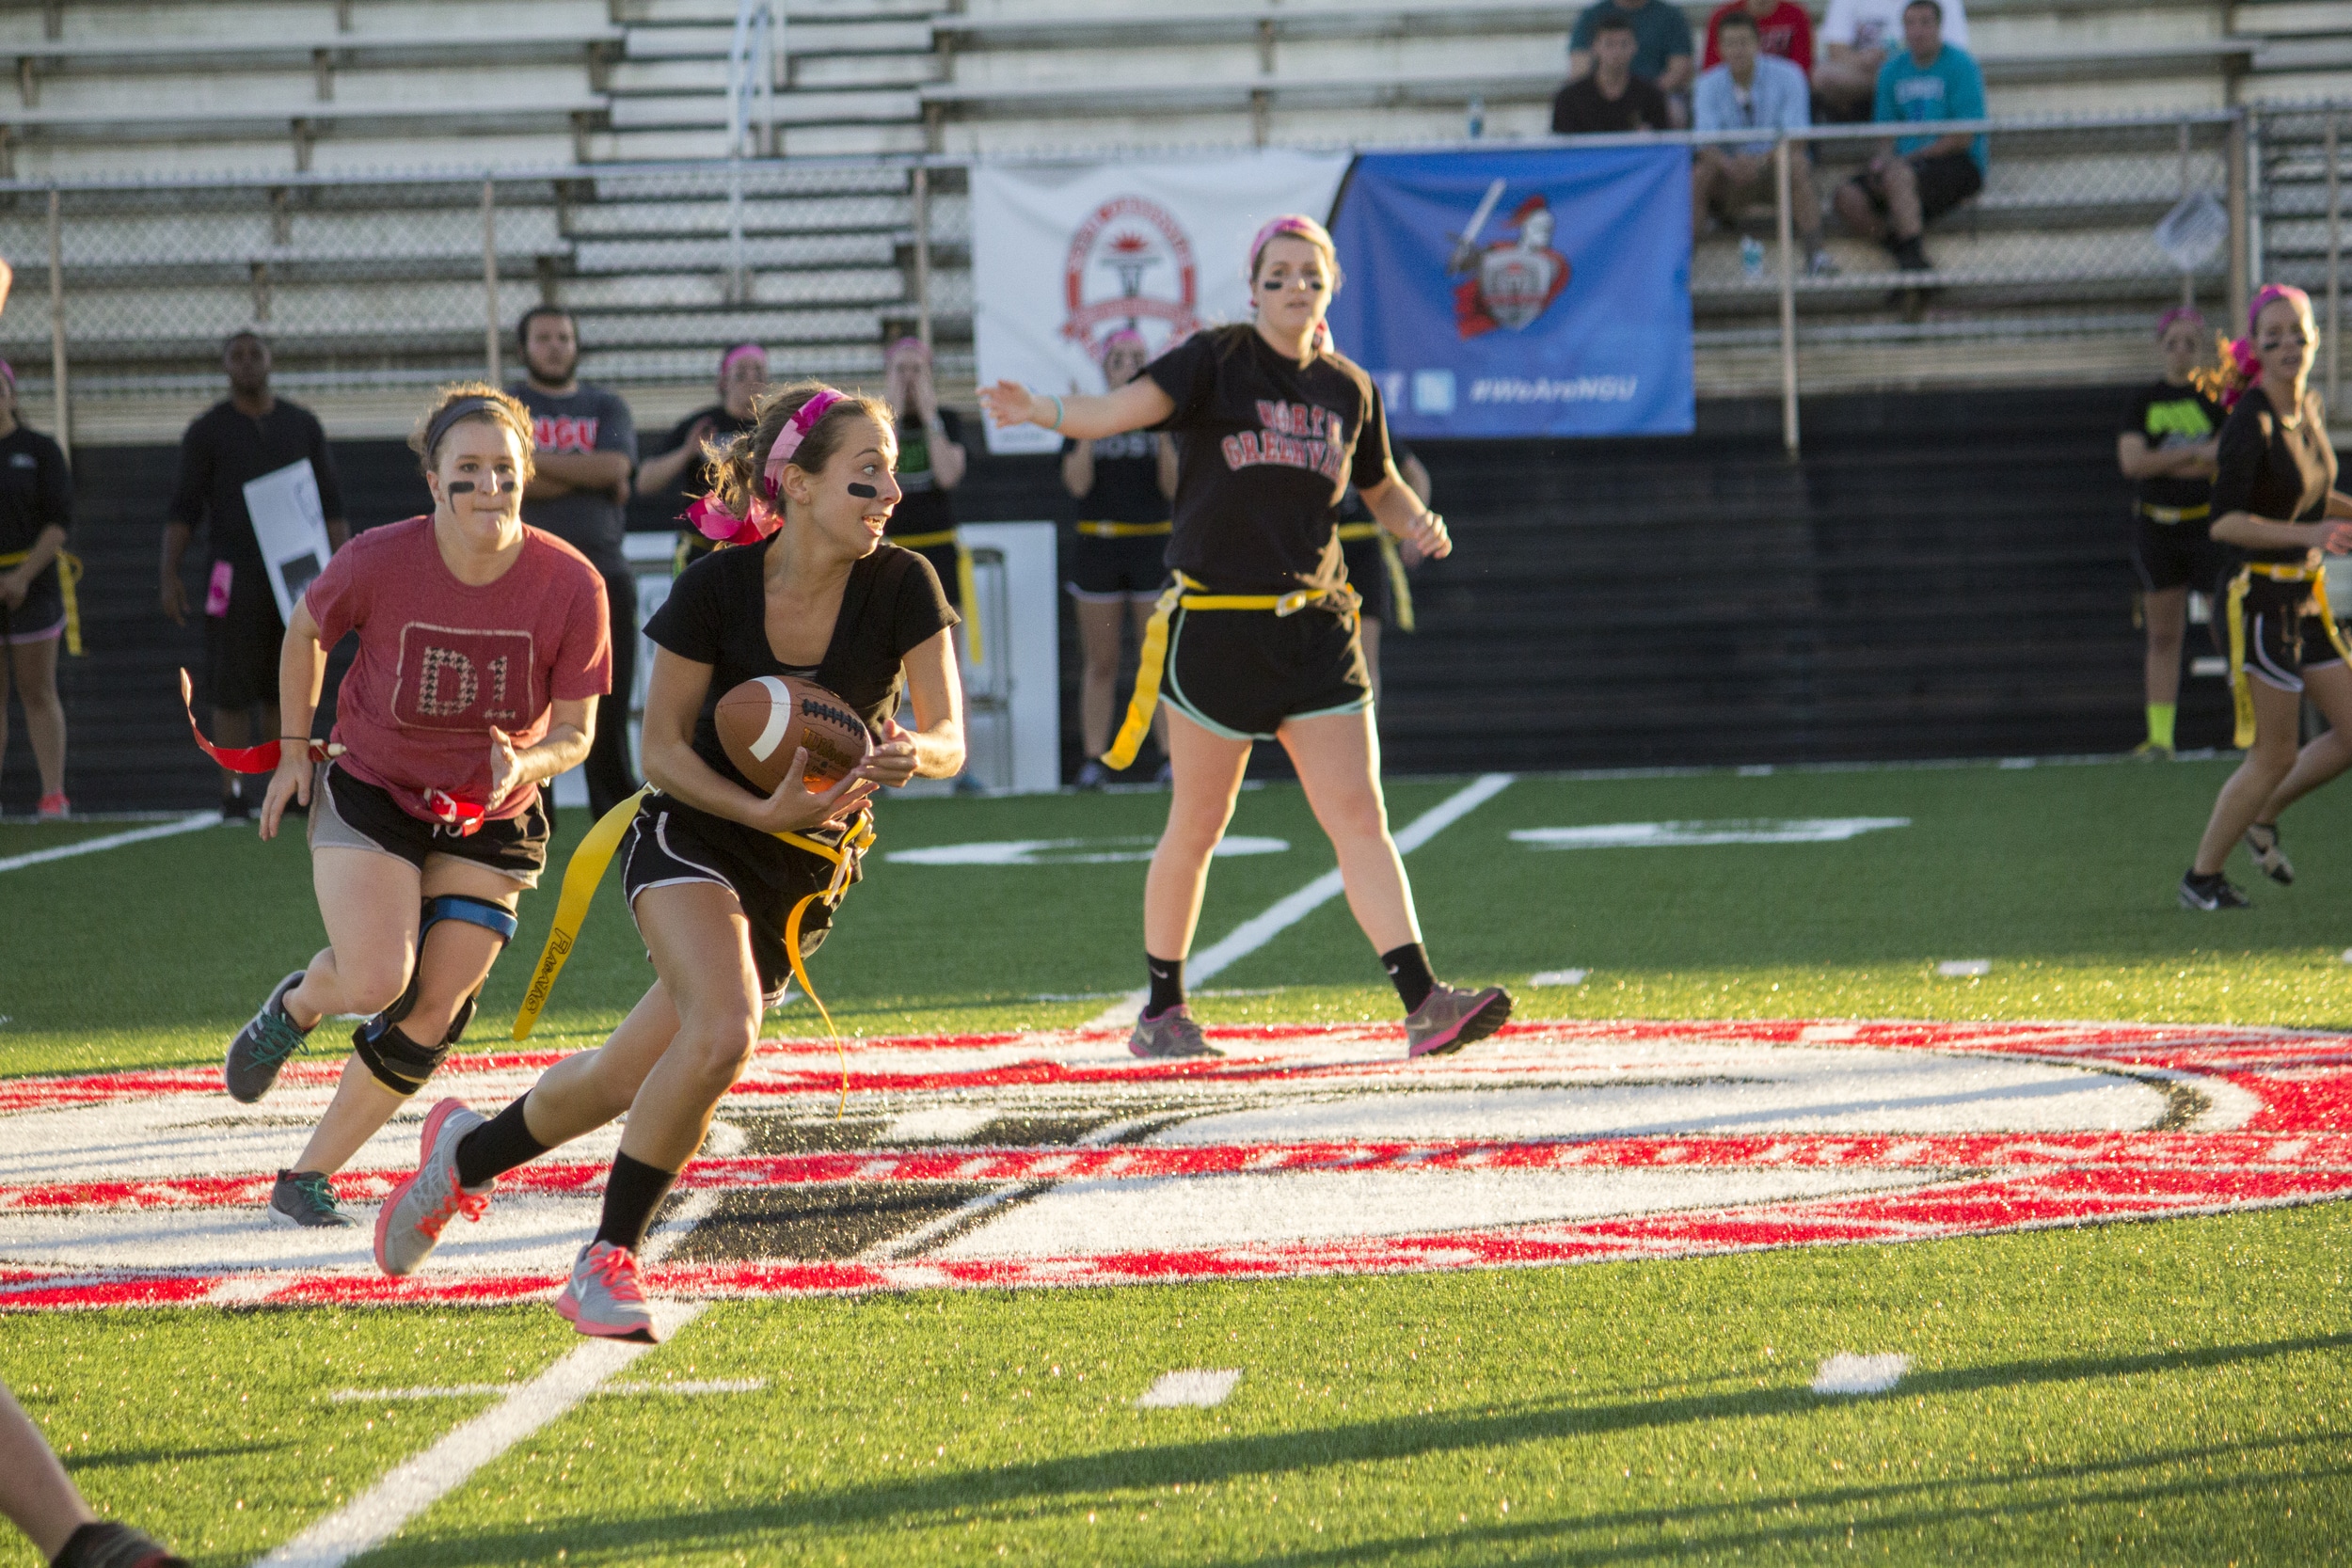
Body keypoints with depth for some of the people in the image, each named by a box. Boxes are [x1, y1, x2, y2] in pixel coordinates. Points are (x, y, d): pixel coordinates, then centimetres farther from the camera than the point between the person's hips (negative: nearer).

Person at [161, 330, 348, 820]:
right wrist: (170, 576, -7)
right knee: (232, 689, -5)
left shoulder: (302, 425, 11)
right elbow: (183, 509, 2)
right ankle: (233, 793, -3)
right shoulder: (207, 431, 4)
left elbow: (330, 501, 11)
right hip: (234, 574, -2)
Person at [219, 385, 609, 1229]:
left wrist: (525, 764, -30)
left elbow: (575, 731, -9)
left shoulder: (571, 584, -18)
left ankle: (305, 1179, 12)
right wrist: (294, 749, 3)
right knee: (376, 983, -21)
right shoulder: (380, 561, -20)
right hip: (370, 794, -2)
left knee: (432, 1015, -4)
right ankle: (297, 1003, 16)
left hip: (490, 824, 2)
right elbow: (305, 631, 2)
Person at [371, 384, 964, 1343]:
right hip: (693, 836, -3)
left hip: (807, 874, 4)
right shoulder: (716, 590, -16)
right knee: (723, 1032, -29)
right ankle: (608, 1262, -14)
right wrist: (762, 810, -24)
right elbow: (662, 748, -8)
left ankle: (468, 1153, 35)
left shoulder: (902, 588, -11)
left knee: (627, 1079, 6)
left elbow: (949, 740, -9)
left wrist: (912, 753, -32)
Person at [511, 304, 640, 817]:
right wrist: (589, 476, -6)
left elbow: (616, 467, -5)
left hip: (602, 577, 2)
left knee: (607, 710, 1)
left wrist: (537, 460, -5)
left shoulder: (606, 407, 14)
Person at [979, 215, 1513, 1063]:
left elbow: (1381, 488, 25)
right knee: (1198, 825, 5)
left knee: (1360, 816, -4)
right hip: (1216, 625, -3)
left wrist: (1418, 521, 3)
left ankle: (1424, 1004, -9)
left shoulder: (1349, 390, 10)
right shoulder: (1215, 362, -4)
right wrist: (1042, 410, -39)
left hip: (1315, 627, 3)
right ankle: (1162, 1010, 20)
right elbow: (1124, 408, -20)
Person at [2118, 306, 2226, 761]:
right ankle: (2160, 736, 8)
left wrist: (2161, 463, -13)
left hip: (2210, 526, -3)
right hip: (2156, 530, 3)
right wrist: (2195, 454, -13)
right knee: (2163, 636, 5)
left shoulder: (2218, 396, 1)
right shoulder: (2143, 403, 7)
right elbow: (2131, 461, -7)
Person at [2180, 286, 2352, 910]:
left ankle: (2262, 815, 28)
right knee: (2274, 758, -2)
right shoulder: (2250, 424, -18)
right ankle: (2201, 877, 13)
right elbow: (2225, 522, -24)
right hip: (2263, 601, -8)